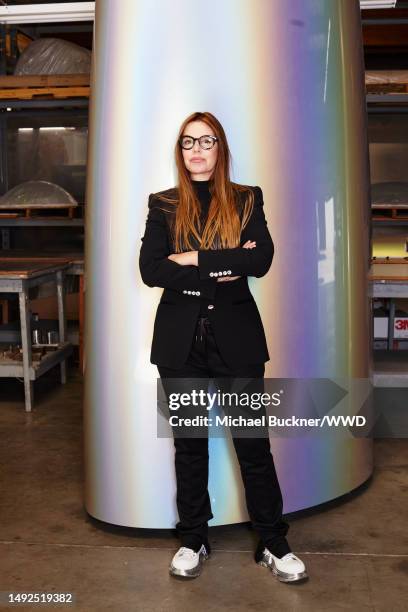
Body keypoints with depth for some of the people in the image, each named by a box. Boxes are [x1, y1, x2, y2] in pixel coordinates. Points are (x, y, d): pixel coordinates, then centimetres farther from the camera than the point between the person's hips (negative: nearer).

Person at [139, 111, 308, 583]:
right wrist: (225, 267, -13)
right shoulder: (163, 205, 4)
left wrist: (195, 259, -13)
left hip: (236, 336, -1)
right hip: (181, 338, 1)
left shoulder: (247, 200, 4)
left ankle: (273, 543, 17)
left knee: (253, 442, 3)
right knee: (189, 442, 11)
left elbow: (261, 261, -11)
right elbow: (150, 269, -10)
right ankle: (193, 540, 26)